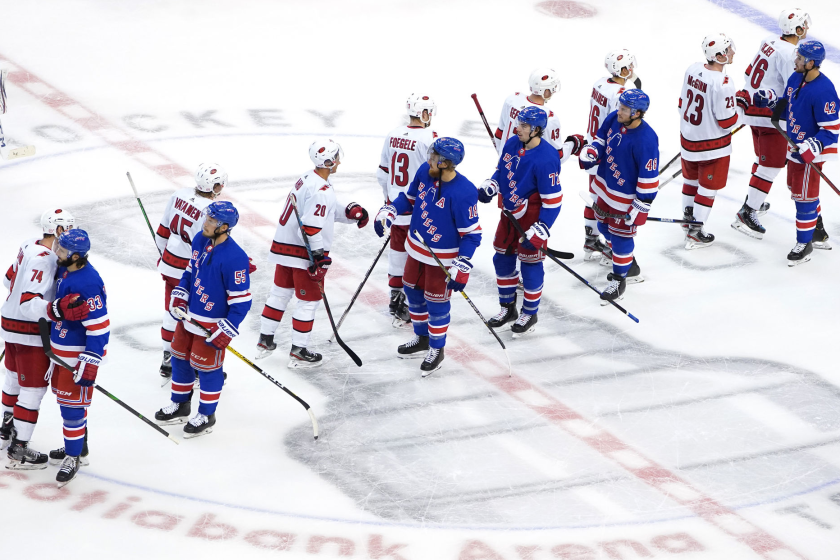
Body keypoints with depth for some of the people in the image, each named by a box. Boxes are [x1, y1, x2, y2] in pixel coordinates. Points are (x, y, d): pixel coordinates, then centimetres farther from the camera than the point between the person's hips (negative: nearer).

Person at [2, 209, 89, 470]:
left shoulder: (31, 246, -1)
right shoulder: (44, 260, -28)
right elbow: (29, 304, -35)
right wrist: (58, 309, -50)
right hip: (29, 332, -10)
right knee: (33, 388, -1)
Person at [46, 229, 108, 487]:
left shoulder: (87, 284, -29)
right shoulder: (63, 271, 1)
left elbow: (99, 328, -28)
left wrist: (89, 365, -27)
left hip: (80, 354, -10)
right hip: (61, 349, 10)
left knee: (71, 404, -3)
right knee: (63, 396, 21)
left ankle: (73, 458, 11)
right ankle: (75, 445, 38)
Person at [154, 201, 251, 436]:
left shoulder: (234, 257, -28)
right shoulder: (201, 241, -4)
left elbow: (241, 300, -23)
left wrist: (225, 331, -23)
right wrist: (179, 297, 4)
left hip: (212, 325, -8)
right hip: (189, 316, 8)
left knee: (207, 367, 5)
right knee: (180, 359, 20)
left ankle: (206, 416, 24)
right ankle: (180, 406, 40)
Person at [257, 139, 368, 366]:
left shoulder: (307, 178, 7)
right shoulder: (321, 191, -24)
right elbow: (310, 228, -28)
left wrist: (349, 214, 8)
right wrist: (319, 257, -21)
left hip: (284, 246, 9)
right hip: (304, 253, -9)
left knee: (280, 292, 21)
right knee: (309, 300, 4)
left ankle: (265, 340, 30)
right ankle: (298, 352, 11)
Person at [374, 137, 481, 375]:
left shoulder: (463, 193, -30)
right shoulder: (425, 172, -11)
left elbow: (471, 234, -22)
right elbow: (409, 197, 9)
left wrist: (462, 268, -25)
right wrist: (389, 212, -7)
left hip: (443, 258, -7)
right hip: (417, 249, 7)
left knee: (436, 302, 6)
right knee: (413, 292, 22)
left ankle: (437, 351, 27)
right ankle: (422, 339, 45)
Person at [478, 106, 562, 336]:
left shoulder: (545, 158, -27)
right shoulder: (512, 144, -4)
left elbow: (553, 200, -23)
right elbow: (501, 170, 17)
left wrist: (539, 232, -24)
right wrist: (489, 187, -4)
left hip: (532, 217, -8)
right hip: (510, 212, 8)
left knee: (530, 265, 4)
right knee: (502, 259, 16)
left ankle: (530, 314, 22)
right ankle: (508, 308, 34)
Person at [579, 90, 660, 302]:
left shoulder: (646, 140, -31)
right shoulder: (613, 119, -10)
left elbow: (649, 179, -25)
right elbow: (602, 140, 11)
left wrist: (639, 207, -21)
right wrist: (591, 152, -11)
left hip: (627, 197, -8)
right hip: (606, 187, 8)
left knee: (620, 235, 2)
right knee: (605, 227, 24)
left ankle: (619, 280, 21)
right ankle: (628, 263, 47)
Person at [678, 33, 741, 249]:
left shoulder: (693, 69, -7)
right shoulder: (722, 84, -30)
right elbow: (727, 122, -23)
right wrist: (738, 109, -2)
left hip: (688, 136, 7)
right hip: (712, 146, -7)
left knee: (691, 178, 26)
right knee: (708, 185, 8)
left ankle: (688, 218, 44)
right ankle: (695, 233, 14)